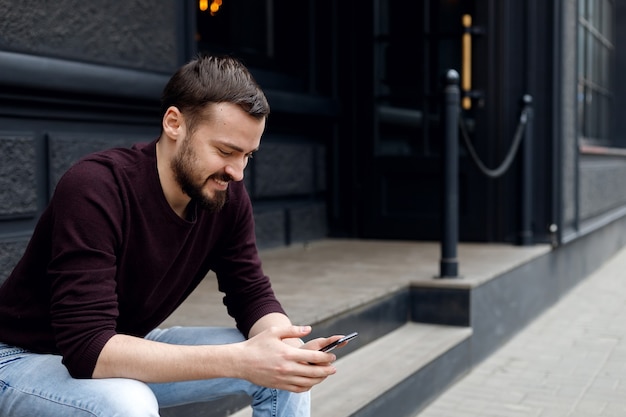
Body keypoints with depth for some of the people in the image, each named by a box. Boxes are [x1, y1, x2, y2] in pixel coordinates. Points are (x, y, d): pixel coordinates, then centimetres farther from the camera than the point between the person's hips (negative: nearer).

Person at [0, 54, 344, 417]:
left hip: (130, 353, 6)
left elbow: (252, 295, -5)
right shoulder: (94, 189, -31)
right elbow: (87, 347, -36)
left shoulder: (227, 194, -12)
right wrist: (238, 360, -42)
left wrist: (283, 344, -29)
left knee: (284, 369, -7)